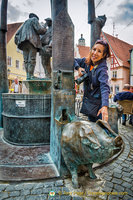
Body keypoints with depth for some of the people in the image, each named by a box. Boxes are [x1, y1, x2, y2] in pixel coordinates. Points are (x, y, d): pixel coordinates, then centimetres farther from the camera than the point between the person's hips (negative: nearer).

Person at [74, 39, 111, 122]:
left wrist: (105, 106, -47)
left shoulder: (102, 69, -21)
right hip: (88, 100, 6)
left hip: (97, 102, -6)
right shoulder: (86, 61, -2)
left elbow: (105, 87, -33)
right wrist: (78, 68, -11)